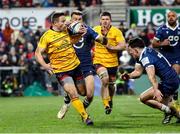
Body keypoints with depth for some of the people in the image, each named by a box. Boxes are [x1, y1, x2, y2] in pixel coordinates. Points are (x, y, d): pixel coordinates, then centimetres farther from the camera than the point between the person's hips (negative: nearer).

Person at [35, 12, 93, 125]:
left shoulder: (66, 30, 2)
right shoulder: (47, 36, -16)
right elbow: (38, 53, -11)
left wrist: (80, 34, 4)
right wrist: (44, 65, -26)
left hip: (75, 66, 6)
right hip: (61, 70, -6)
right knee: (74, 95, -14)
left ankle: (68, 98, 46)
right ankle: (85, 117, -3)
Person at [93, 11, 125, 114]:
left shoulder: (116, 32, -7)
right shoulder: (95, 30, 0)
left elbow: (123, 46, -14)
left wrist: (111, 47, -22)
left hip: (112, 63, 1)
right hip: (99, 61, -1)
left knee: (111, 85, 14)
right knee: (105, 79, -26)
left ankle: (110, 101, 46)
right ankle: (106, 105, -24)